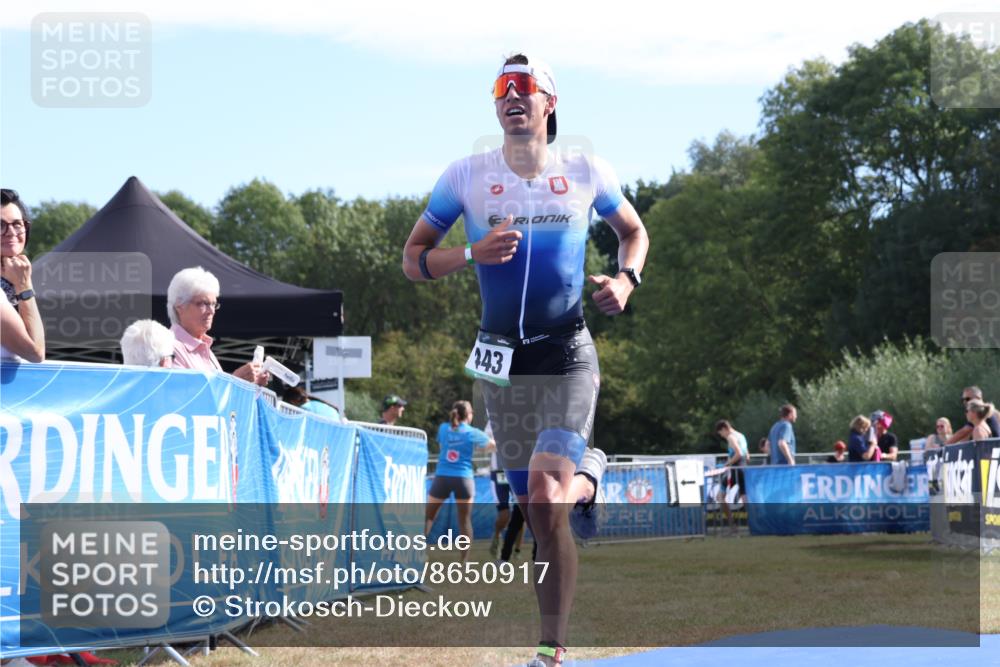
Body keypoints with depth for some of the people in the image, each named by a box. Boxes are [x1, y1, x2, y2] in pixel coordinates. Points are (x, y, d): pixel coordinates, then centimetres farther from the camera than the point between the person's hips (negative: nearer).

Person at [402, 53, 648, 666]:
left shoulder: (586, 172, 1)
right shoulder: (466, 176, 0)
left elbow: (634, 230, 18)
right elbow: (413, 260, 3)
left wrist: (626, 280, -2)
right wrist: (472, 254, -16)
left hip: (569, 355, -2)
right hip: (501, 358, 2)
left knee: (545, 493, -20)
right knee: (541, 518, 6)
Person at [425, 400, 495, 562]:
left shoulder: (443, 428, 6)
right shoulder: (472, 433, 0)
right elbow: (493, 445, 11)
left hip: (442, 477, 2)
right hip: (463, 478, -2)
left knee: (428, 516, 6)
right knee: (465, 520, 6)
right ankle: (465, 559, 4)